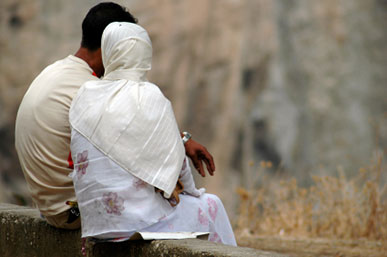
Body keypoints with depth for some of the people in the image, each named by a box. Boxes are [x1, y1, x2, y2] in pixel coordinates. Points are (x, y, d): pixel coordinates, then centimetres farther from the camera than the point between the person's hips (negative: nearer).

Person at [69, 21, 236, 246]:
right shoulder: (149, 97, -12)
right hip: (136, 219, -6)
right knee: (210, 206, 20)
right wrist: (191, 190, 15)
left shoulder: (84, 96, 3)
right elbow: (175, 158, -6)